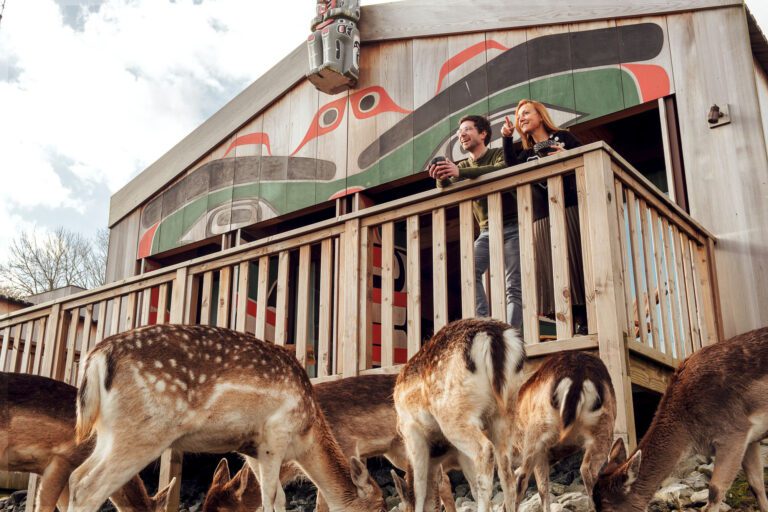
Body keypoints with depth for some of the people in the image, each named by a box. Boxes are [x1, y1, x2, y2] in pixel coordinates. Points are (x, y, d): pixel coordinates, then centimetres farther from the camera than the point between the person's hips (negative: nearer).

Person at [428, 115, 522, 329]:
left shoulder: (499, 153, -1)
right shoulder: (462, 166, 14)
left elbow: (501, 169, -25)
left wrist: (459, 172, -37)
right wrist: (442, 178, -27)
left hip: (511, 227, -4)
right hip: (487, 230, 4)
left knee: (514, 286, -11)